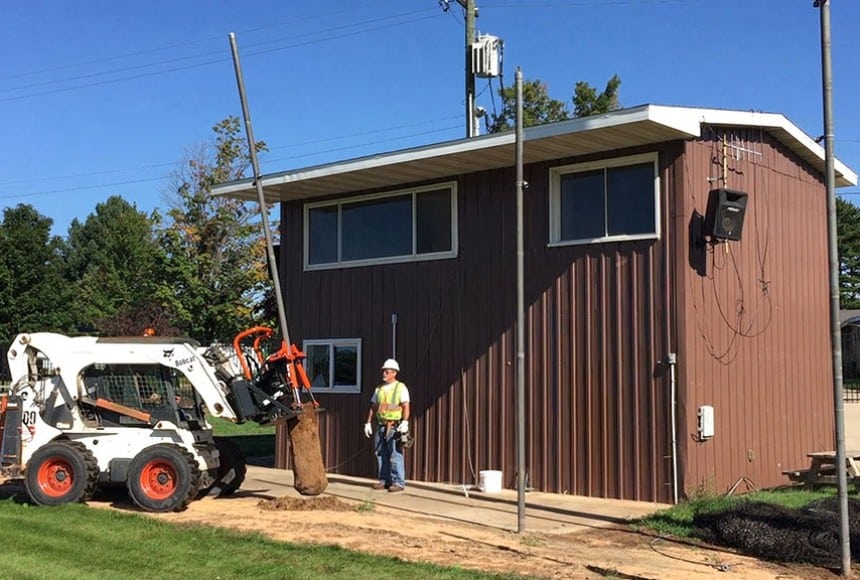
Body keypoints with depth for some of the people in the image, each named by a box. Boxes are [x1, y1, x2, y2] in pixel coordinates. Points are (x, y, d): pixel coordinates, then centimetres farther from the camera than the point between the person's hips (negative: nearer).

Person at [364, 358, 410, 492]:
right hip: (380, 426, 6)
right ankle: (384, 480, 15)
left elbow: (406, 406, -10)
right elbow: (373, 407, 19)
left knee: (395, 455, -8)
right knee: (381, 454, 7)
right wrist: (368, 423, 12)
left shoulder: (400, 387, 0)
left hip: (394, 427, -6)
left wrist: (405, 422, -22)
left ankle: (398, 482, -5)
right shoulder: (379, 389, 17)